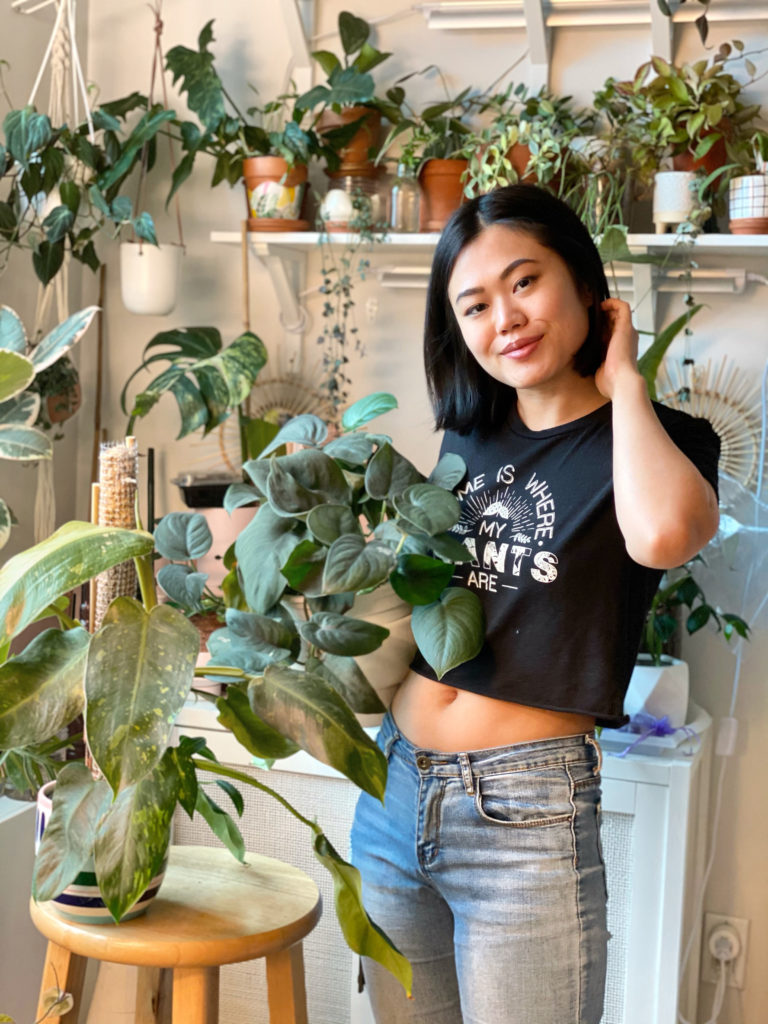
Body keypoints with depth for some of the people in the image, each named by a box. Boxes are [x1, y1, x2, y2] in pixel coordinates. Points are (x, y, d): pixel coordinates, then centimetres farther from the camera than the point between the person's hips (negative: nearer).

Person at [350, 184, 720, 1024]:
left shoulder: (654, 440, -7)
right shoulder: (469, 440, 9)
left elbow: (662, 534, -32)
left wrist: (623, 379, -17)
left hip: (526, 815, -6)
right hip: (393, 790, 6)